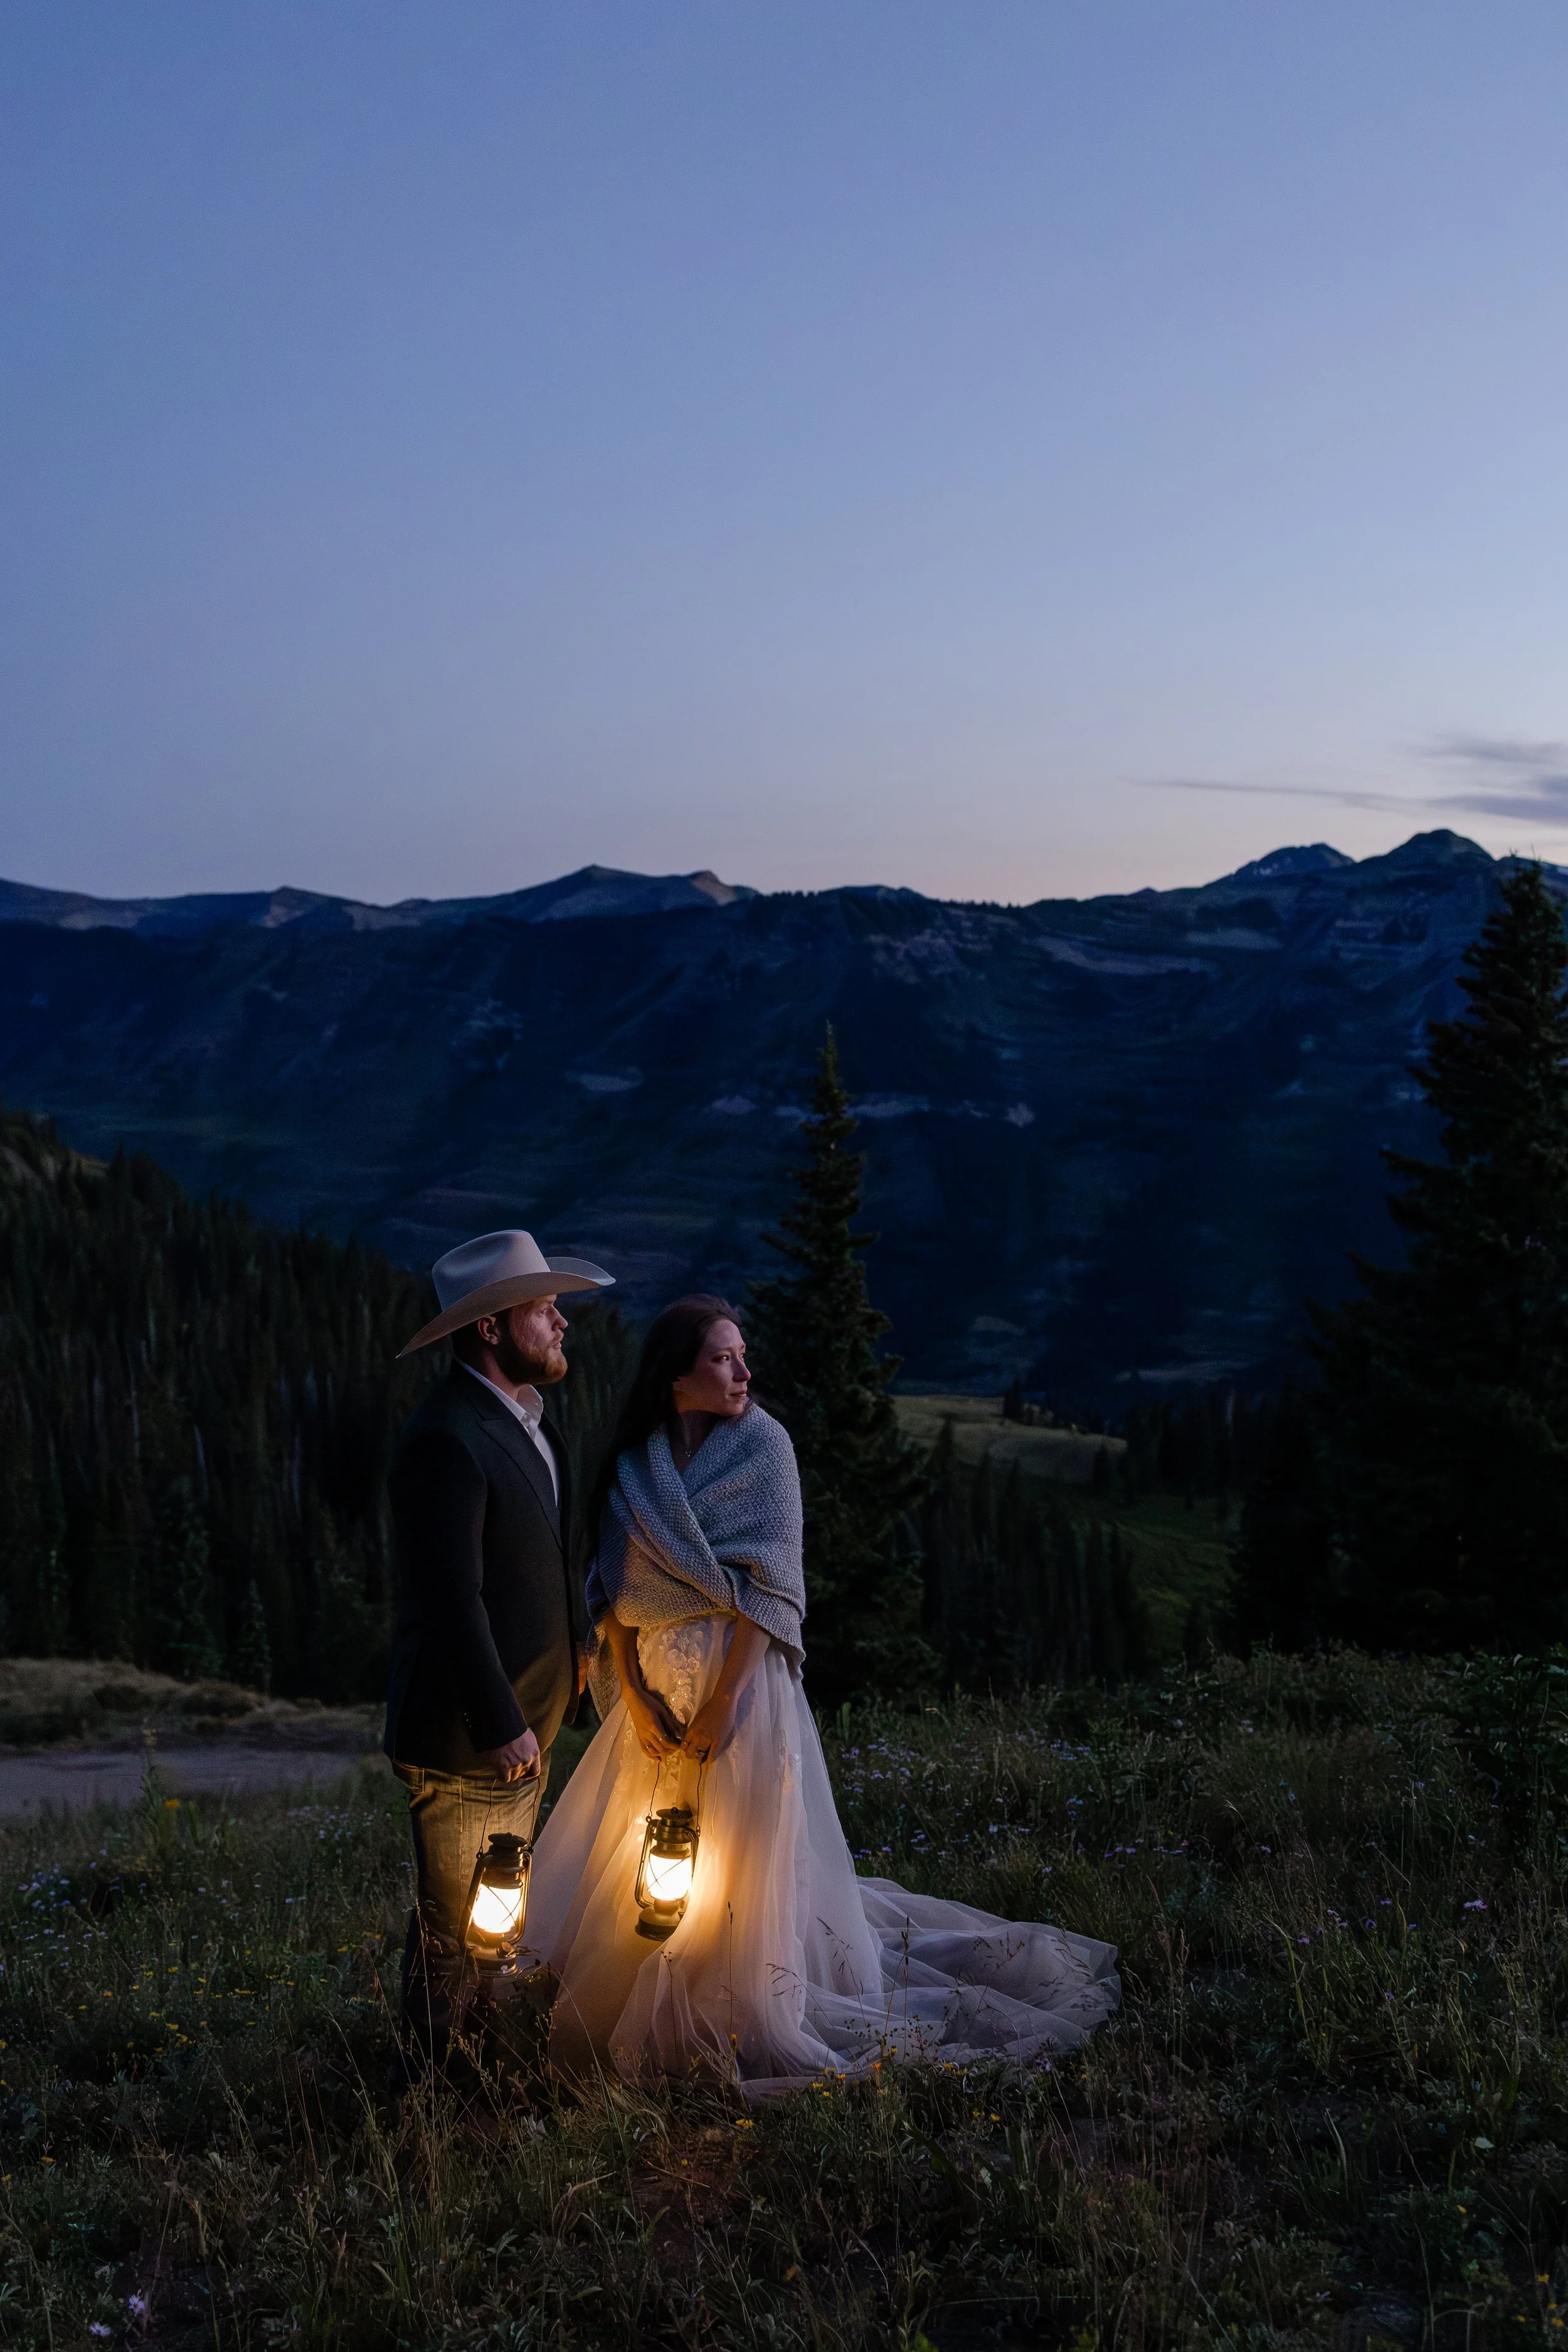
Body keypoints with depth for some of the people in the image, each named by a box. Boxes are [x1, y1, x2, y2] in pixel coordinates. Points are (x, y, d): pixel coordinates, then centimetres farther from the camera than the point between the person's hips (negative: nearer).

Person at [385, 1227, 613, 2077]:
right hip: (464, 1738, -9)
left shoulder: (527, 1416, 8)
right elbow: (453, 1600, -26)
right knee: (454, 1928, 4)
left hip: (526, 1720, 10)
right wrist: (503, 1725, -23)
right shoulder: (446, 1440, -23)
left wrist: (575, 1649, 12)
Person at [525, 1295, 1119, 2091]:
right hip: (655, 1688, 4)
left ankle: (748, 2030, 16)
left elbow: (769, 1585, -11)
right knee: (629, 1872, 10)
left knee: (737, 1869, -1)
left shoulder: (762, 1445, -5)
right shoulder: (631, 1465, 5)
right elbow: (611, 1589, 4)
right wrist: (632, 1691, -9)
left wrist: (726, 1700, -17)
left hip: (743, 1681, -4)